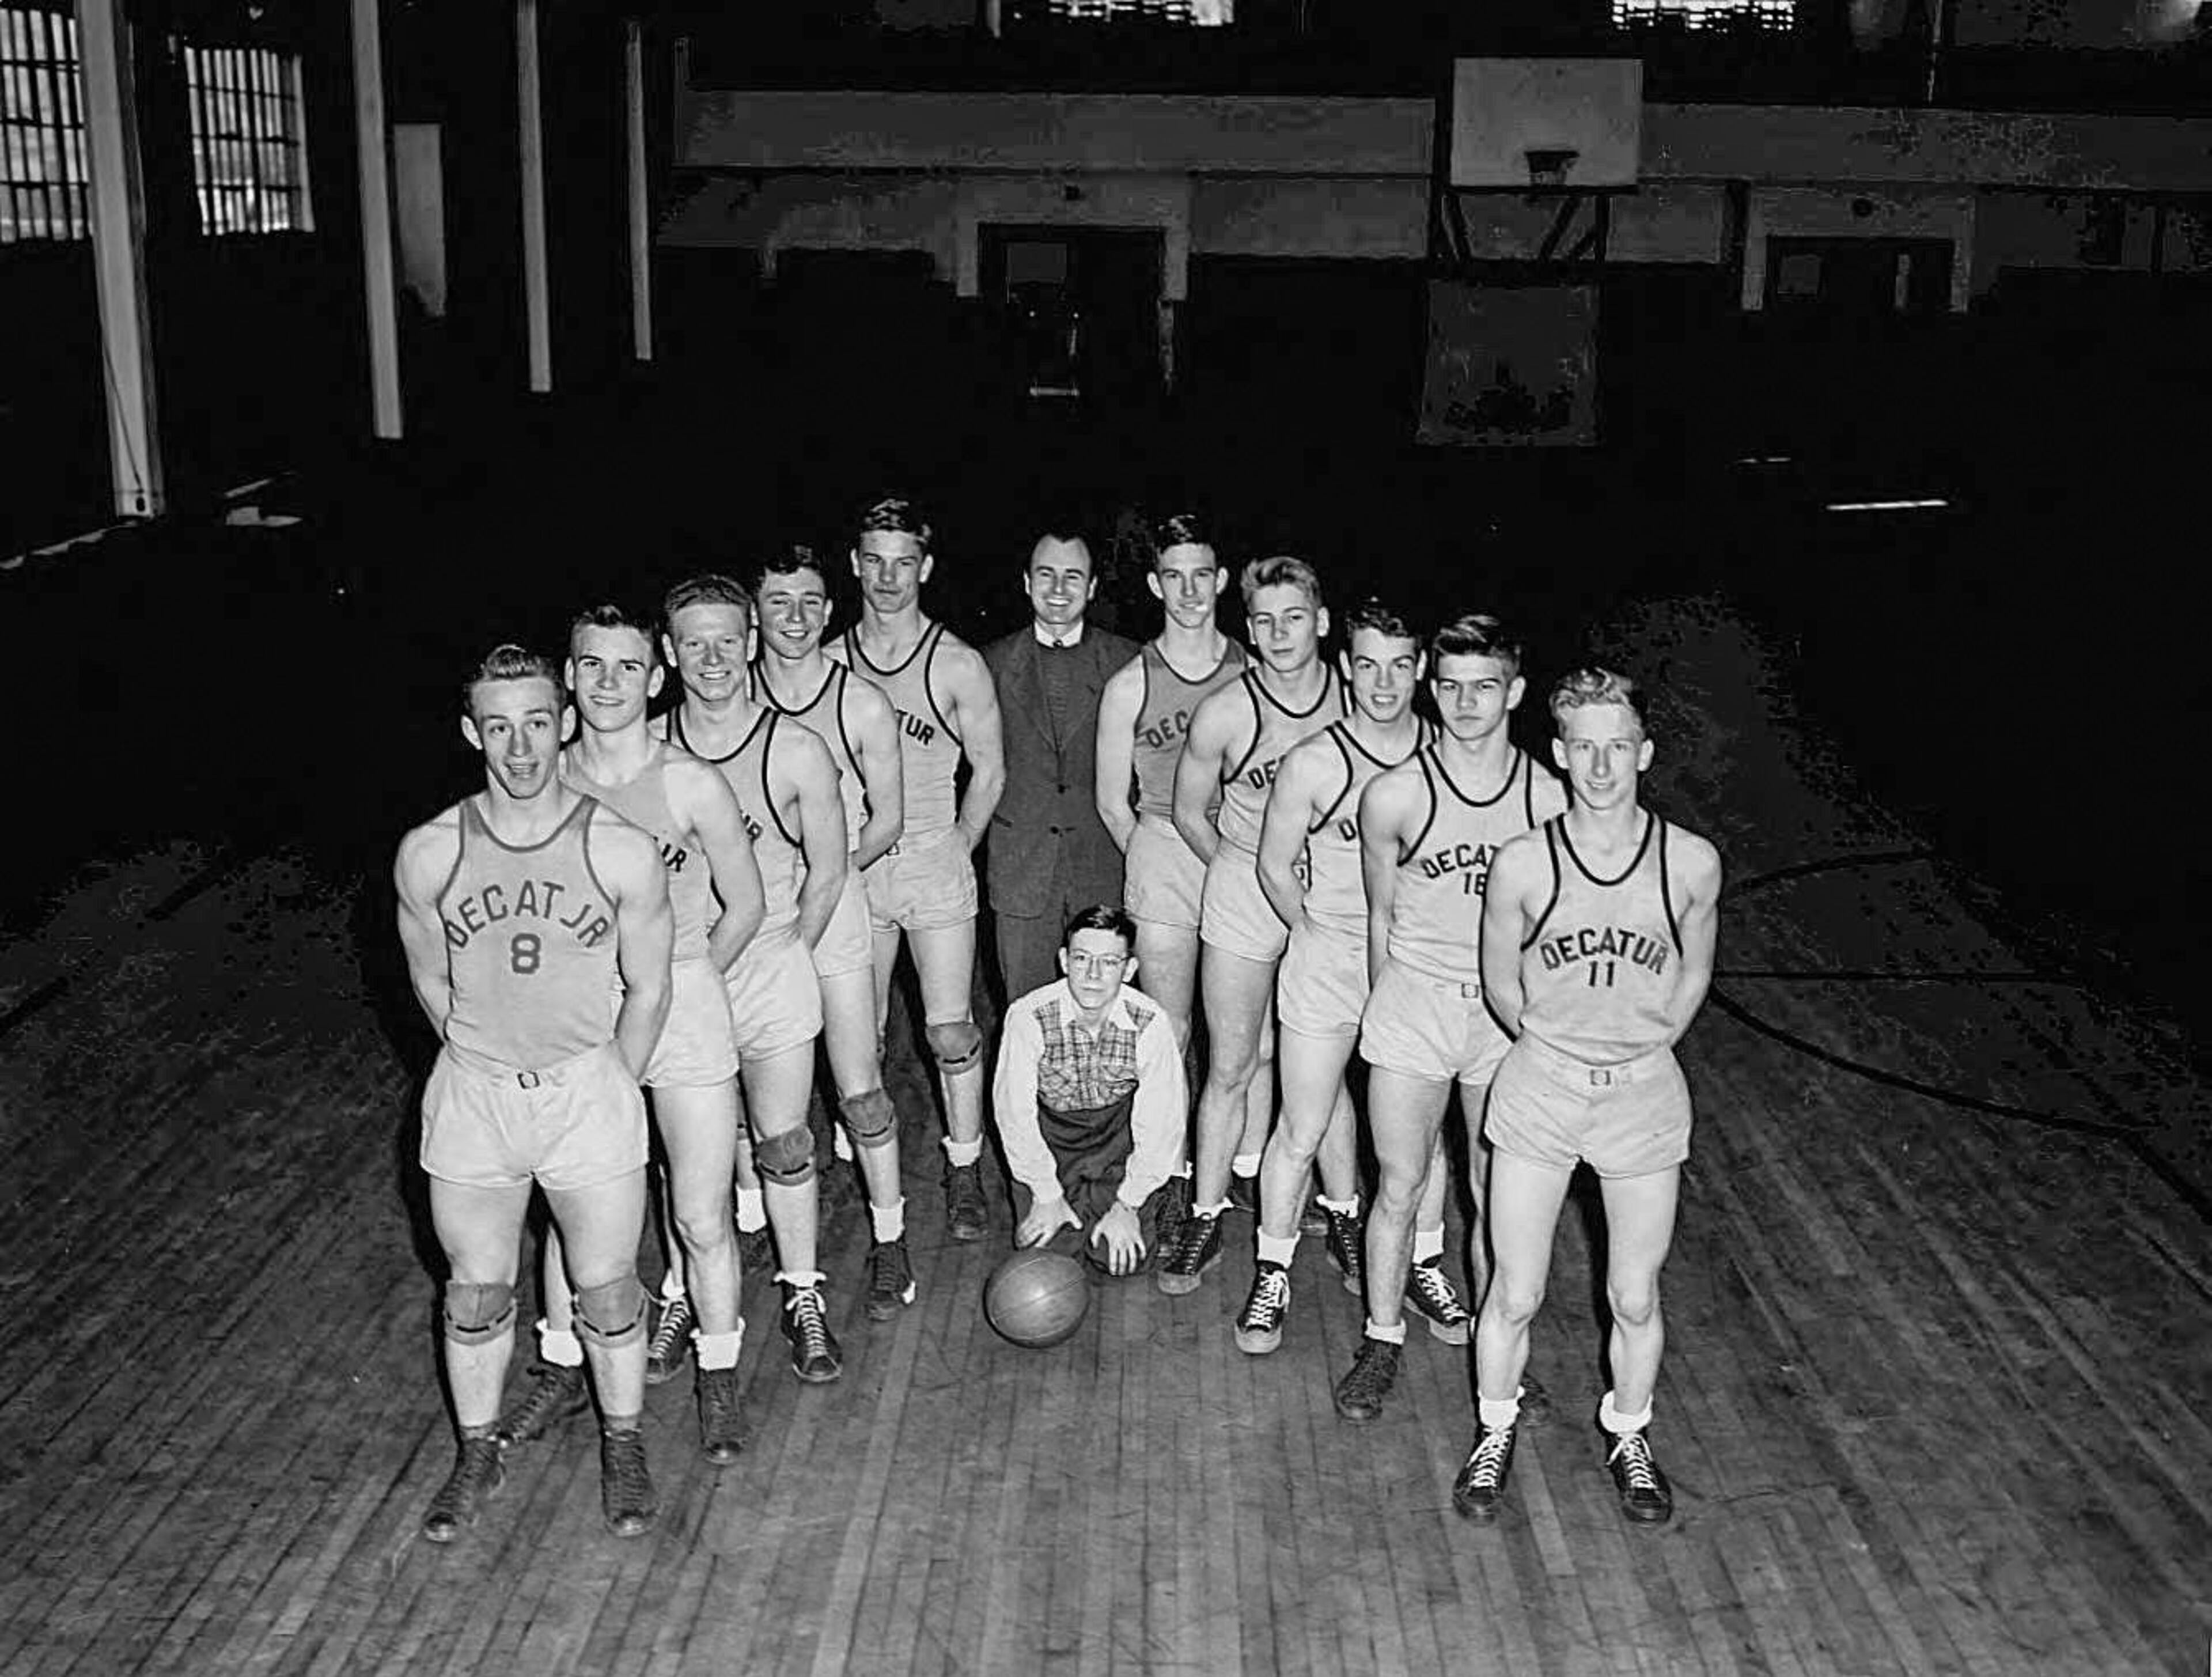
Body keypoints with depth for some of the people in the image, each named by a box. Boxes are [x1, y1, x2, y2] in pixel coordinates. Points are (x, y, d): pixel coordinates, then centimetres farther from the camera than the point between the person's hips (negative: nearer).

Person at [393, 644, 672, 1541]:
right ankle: (477, 1452, 39)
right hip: (471, 1096, 2)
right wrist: (492, 1065, 12)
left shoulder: (621, 852, -14)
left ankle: (623, 1443, 36)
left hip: (592, 1090, -1)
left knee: (608, 1294, 11)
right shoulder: (427, 855, -9)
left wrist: (607, 1093, 4)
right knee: (476, 1294, 15)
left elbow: (647, 990, -3)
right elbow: (430, 982, 7)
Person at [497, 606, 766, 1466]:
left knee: (701, 1221, 5)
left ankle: (718, 1379, 27)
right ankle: (563, 1369, 36)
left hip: (686, 1009, -2)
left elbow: (744, 907, -1)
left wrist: (678, 986, 7)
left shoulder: (693, 787, -12)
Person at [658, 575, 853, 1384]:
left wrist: (782, 955, 0)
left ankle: (803, 1300, 20)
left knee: (783, 1146, 4)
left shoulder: (796, 751, -8)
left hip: (772, 964, -1)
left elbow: (826, 874, 1)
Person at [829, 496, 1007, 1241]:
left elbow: (989, 771, 3)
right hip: (852, 870, 2)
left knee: (951, 1034, -4)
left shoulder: (957, 665, -4)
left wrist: (953, 850, 2)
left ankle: (964, 1171, 12)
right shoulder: (830, 662, 3)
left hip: (936, 862, -2)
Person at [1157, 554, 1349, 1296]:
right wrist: (1244, 873, 3)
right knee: (1230, 1069, 4)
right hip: (1243, 894, -1)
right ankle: (1206, 1220, 16)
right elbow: (1190, 814, 3)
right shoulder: (1223, 715, -12)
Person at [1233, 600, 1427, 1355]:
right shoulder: (1313, 764, -14)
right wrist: (1319, 934, -1)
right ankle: (1272, 1273, 19)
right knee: (1303, 1128, 2)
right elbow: (1275, 867, -1)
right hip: (1326, 960, -3)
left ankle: (1345, 1221, 43)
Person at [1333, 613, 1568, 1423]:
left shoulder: (1548, 797, -5)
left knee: (1500, 1196, 10)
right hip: (1414, 999, -1)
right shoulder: (1394, 795, -9)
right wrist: (1392, 1010, 10)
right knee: (1400, 1187, 5)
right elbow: (1381, 916, 4)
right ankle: (1383, 1341, 24)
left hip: (1509, 1011, 1)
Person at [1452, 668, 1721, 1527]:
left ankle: (1629, 1437, 38)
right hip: (1539, 1091, 0)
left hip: (1646, 1097, 1)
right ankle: (1495, 1433, 33)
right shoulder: (1521, 865, -12)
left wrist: (1647, 1045, 7)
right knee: (1514, 1295, 7)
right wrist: (1553, 1043, 5)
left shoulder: (1692, 863, -10)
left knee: (1635, 1299, 12)